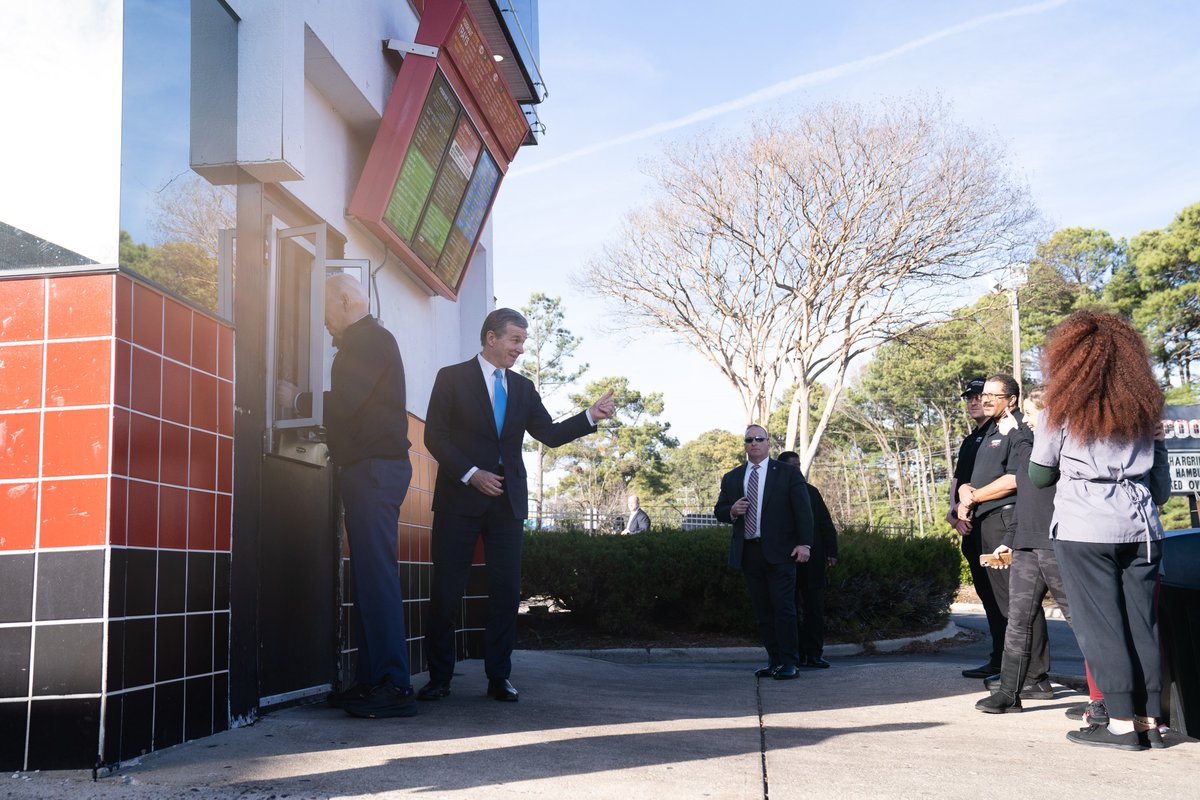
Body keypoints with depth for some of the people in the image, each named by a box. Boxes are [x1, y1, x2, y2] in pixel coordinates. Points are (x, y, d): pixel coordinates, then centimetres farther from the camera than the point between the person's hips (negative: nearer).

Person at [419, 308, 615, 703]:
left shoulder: (523, 387, 15)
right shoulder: (452, 378, 1)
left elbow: (551, 434, 8)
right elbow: (435, 437, -5)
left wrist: (591, 416, -7)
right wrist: (471, 474, -14)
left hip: (507, 501, 4)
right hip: (460, 497, -4)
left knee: (507, 591, 2)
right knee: (446, 591, 0)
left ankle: (498, 677, 11)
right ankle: (439, 678, 11)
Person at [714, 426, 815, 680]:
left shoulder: (788, 473, 4)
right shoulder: (731, 478, 14)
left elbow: (803, 509, -1)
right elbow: (719, 511, 16)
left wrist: (804, 543, -11)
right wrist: (732, 511, -7)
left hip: (779, 552, -4)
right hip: (748, 552, 4)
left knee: (783, 607, -7)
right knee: (761, 609, 7)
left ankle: (789, 662, -1)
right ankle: (773, 659, 14)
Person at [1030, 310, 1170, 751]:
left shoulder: (1063, 410, -2)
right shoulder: (1143, 409, 11)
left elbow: (1039, 475, 7)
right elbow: (1161, 483, 14)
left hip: (1084, 529, -5)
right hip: (1140, 527, 5)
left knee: (1099, 624, -1)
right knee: (1142, 622, 8)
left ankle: (1123, 723, -1)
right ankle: (1149, 720, 11)